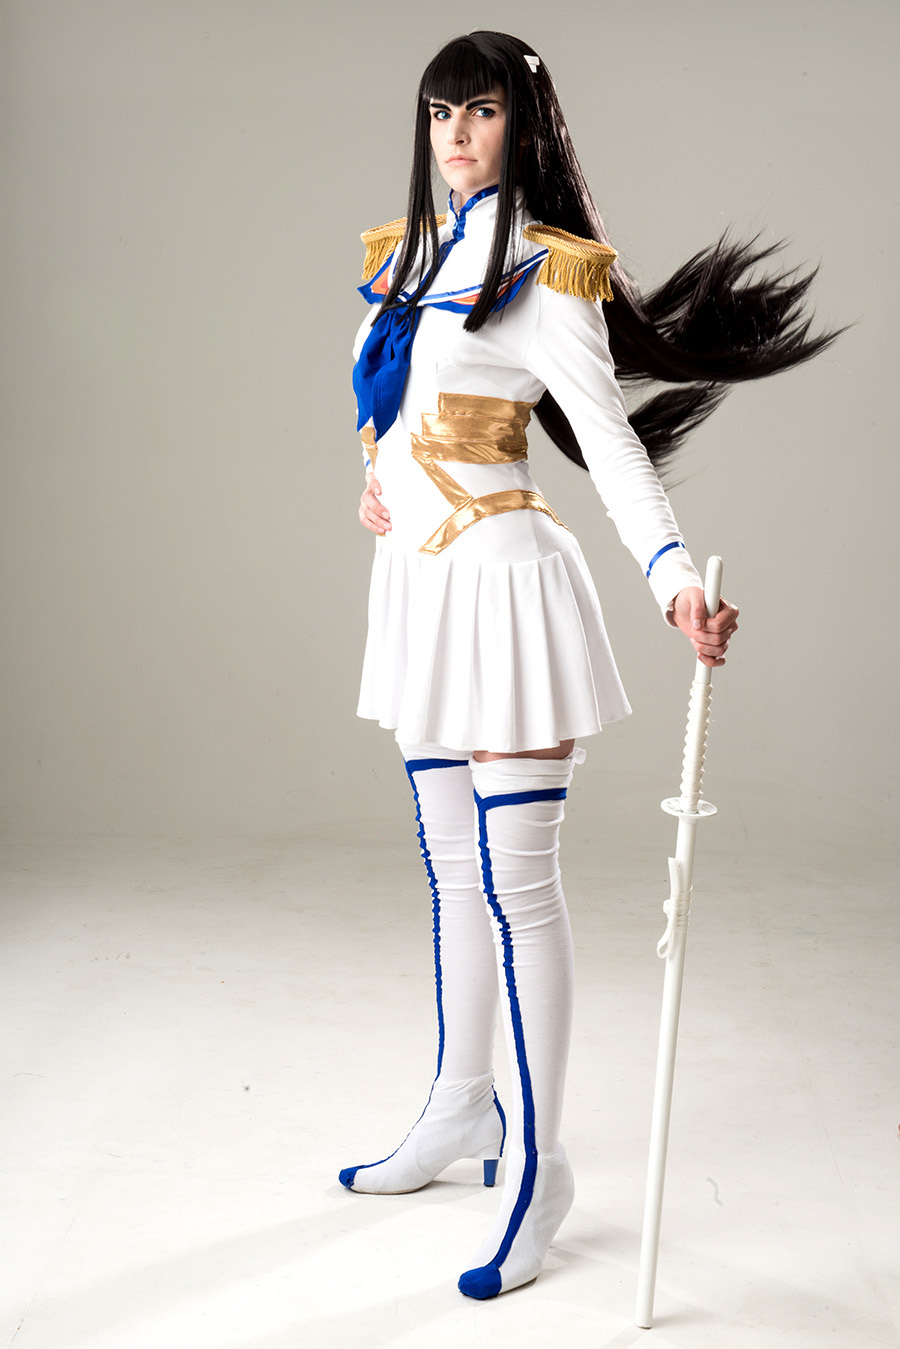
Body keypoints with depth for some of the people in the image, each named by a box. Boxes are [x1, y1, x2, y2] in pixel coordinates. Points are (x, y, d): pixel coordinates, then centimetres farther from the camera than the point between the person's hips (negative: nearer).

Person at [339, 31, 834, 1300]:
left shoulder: (545, 272, -10)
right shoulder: (405, 253, 13)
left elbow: (610, 439, -20)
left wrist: (675, 574, -33)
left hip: (499, 579, -8)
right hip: (418, 580, 8)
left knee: (516, 884, -6)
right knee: (452, 872, 16)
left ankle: (537, 1166, 4)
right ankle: (462, 1112, 30)